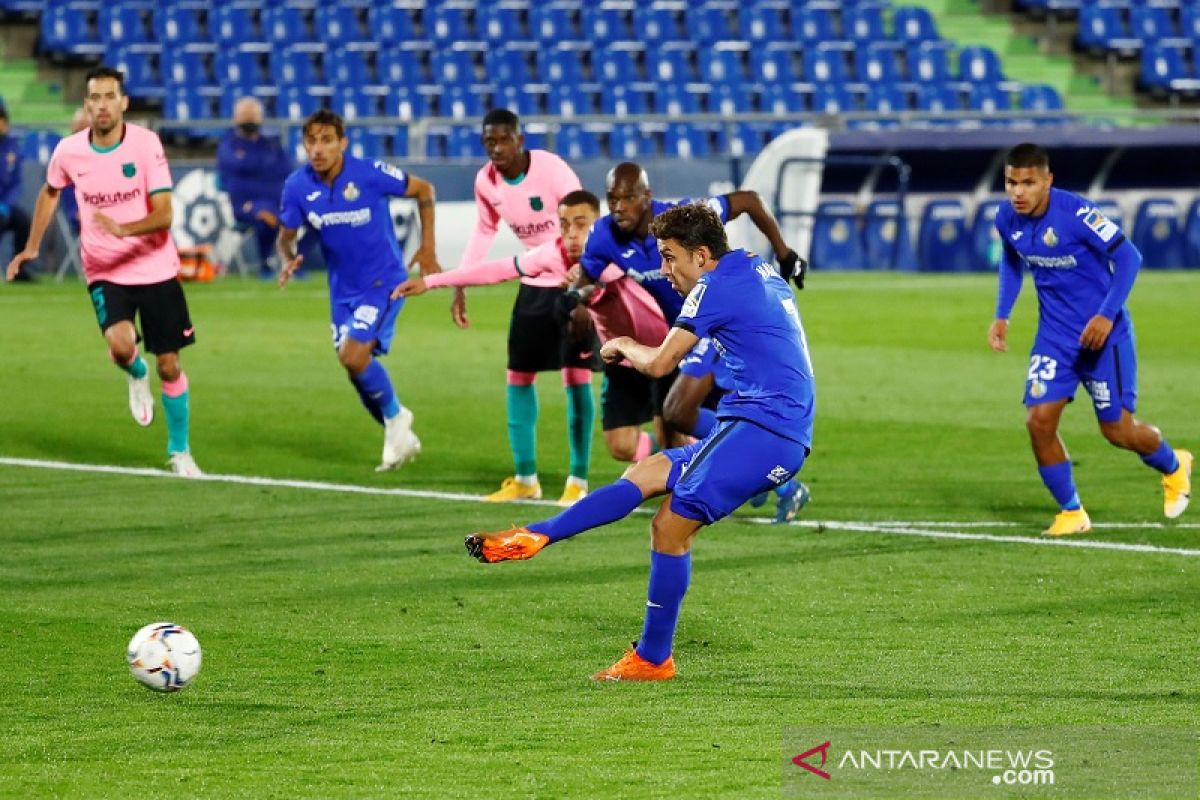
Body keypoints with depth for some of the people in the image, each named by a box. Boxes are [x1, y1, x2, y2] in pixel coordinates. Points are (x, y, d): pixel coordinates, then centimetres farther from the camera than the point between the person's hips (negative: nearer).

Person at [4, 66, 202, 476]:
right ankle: (136, 376, 11)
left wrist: (123, 229, -37)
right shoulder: (69, 151, -6)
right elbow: (50, 193, 17)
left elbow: (163, 215, -19)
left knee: (169, 366, 3)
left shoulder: (146, 143, -14)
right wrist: (31, 248, 15)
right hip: (105, 272, 1)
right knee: (120, 343, -26)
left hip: (156, 268, -1)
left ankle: (179, 451, 24)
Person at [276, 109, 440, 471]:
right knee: (357, 370, 7)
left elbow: (423, 190, -3)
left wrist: (428, 247, -4)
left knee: (353, 355, -22)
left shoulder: (371, 174, -19)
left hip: (384, 281, -5)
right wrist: (288, 259, -20)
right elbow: (286, 236, 4)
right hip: (343, 288, 5)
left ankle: (395, 416, 5)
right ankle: (400, 437, 30)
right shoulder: (298, 186, -10)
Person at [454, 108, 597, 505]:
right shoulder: (485, 181, -5)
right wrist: (460, 286, 9)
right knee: (518, 375, 6)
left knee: (576, 376, -8)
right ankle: (525, 478, 15)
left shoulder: (552, 171, -24)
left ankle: (578, 480, -1)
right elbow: (484, 232, 12)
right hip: (534, 283, 6)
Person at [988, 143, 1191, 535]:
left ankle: (1173, 467, 35)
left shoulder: (1075, 213, -24)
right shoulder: (1007, 219, -6)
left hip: (1102, 333, -5)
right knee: (1039, 421, -9)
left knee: (1117, 428, 2)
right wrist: (1002, 316, 6)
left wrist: (1106, 315, -27)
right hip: (1055, 335, 5)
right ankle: (1071, 513, 8)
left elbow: (1128, 256, -20)